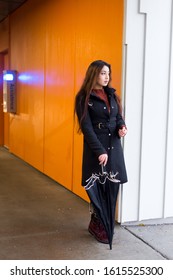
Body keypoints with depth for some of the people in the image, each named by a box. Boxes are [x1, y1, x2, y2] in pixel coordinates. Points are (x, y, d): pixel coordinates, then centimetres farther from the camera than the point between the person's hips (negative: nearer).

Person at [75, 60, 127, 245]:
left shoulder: (112, 94, 13)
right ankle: (97, 225, 15)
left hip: (114, 146, 5)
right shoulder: (84, 98, -4)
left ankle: (106, 223, 17)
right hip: (96, 147, -5)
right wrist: (100, 151, -17)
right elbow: (87, 127, -10)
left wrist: (121, 127, -6)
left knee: (113, 186, 3)